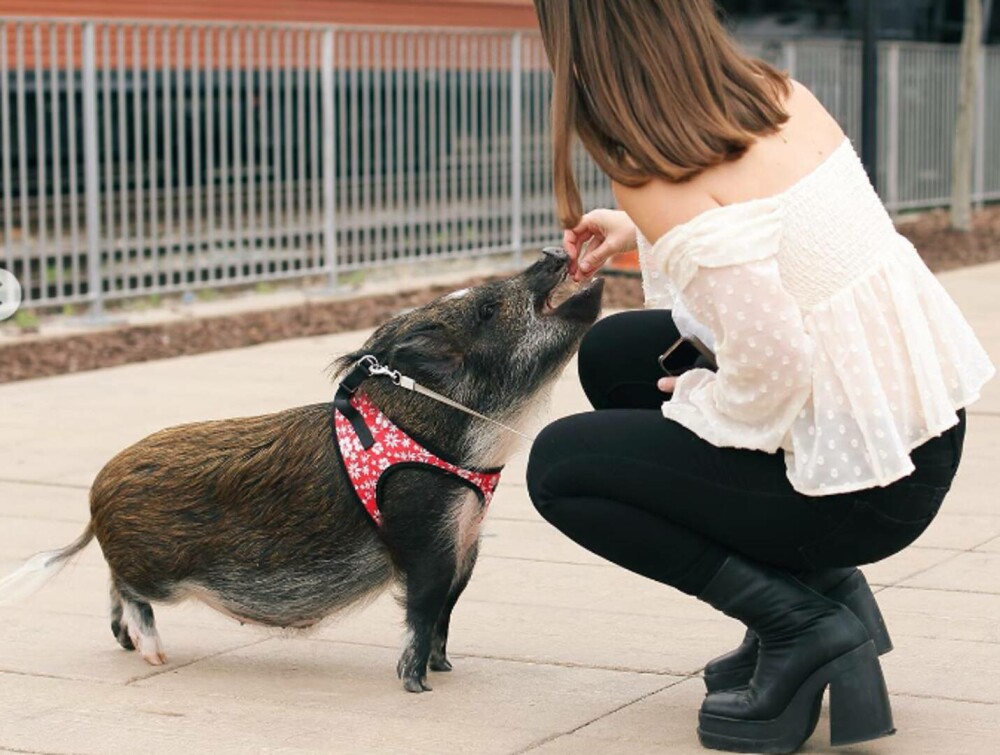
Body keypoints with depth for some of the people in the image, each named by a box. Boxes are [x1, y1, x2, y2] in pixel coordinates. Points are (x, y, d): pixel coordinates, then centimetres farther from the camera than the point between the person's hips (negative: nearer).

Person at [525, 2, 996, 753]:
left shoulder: (657, 178, -21)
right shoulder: (777, 92, 1)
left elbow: (771, 364, -26)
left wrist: (693, 402, -6)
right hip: (926, 420, 8)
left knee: (559, 465, 7)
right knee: (613, 353, 19)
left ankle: (798, 619, 1)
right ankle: (818, 581, 18)